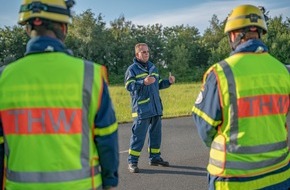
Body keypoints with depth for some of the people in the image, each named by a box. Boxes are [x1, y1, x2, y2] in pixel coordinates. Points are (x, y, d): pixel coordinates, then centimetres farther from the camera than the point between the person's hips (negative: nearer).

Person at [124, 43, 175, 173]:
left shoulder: (153, 67, 16)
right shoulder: (132, 69, -5)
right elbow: (129, 85, -17)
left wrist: (168, 82, 5)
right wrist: (143, 82, -30)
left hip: (156, 107, 7)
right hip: (141, 108, -7)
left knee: (156, 133, 15)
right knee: (138, 135, -5)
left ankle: (155, 157, 28)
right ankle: (132, 162, 3)